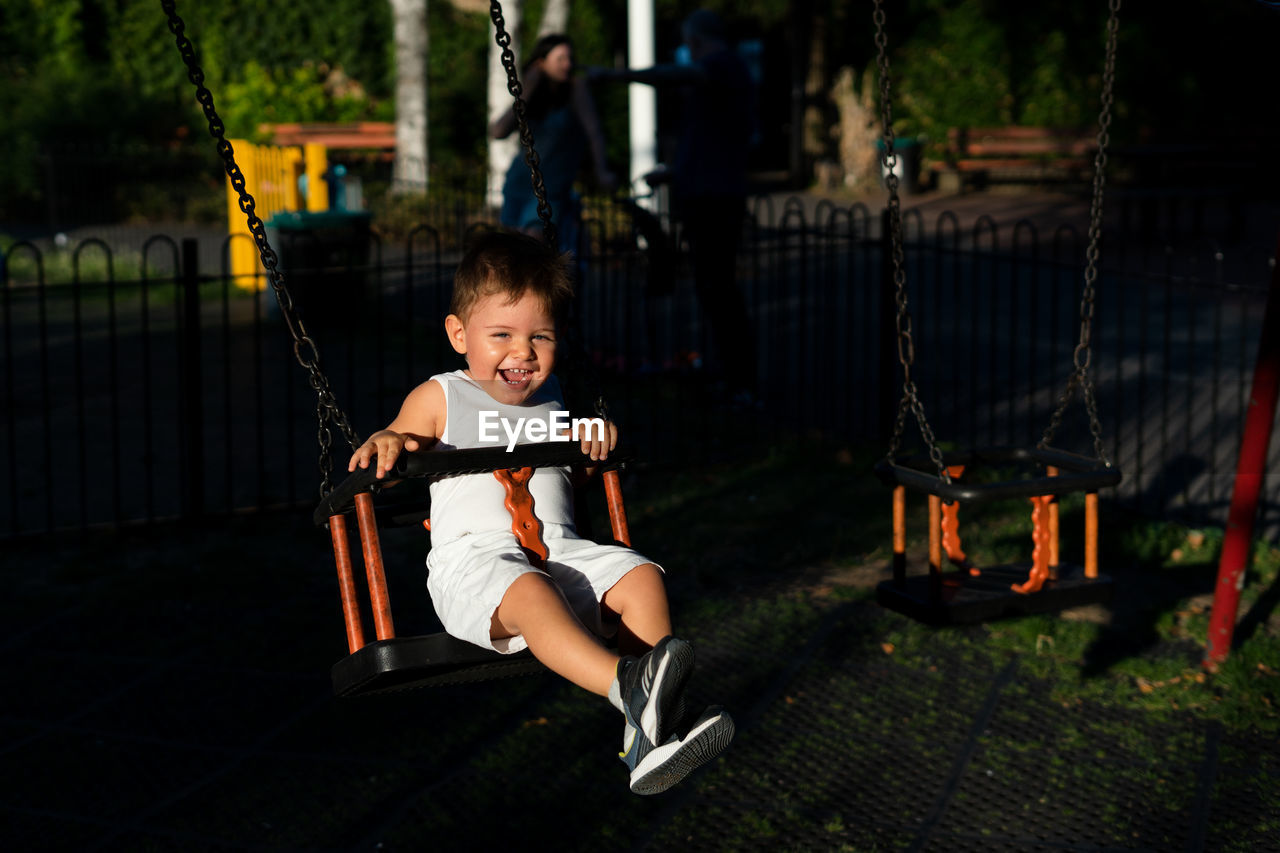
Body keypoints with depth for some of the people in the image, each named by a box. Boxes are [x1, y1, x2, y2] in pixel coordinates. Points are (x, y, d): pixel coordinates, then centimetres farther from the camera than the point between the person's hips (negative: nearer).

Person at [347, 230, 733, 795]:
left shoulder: (550, 399, 23)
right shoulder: (440, 399, 11)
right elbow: (383, 465, 9)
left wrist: (598, 435, 9)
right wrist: (385, 443, -15)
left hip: (559, 550, 5)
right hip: (472, 557, -5)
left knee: (640, 575, -21)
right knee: (527, 592, -38)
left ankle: (650, 735, -32)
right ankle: (627, 685, -58)